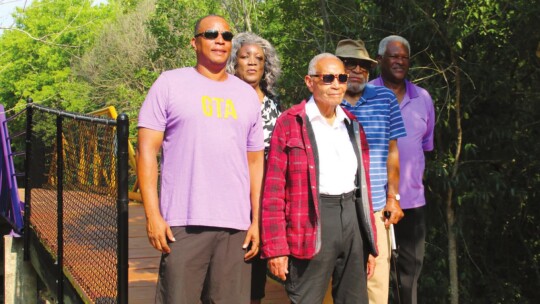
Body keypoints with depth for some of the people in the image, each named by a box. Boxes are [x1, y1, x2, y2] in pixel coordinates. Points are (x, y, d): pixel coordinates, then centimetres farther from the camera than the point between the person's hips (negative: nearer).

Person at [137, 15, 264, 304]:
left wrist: (256, 221, 7)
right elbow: (147, 150, 0)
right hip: (183, 223, -3)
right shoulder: (170, 83, 4)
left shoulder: (247, 94, 15)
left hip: (236, 225, 3)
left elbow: (255, 162, 15)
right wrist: (153, 215, -9)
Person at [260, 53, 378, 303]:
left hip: (352, 217, 6)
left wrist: (370, 243, 13)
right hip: (313, 222, -6)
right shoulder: (290, 122, -3)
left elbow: (363, 182, 17)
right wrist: (276, 248, -13)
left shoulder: (352, 124, 15)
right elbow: (273, 190, -7)